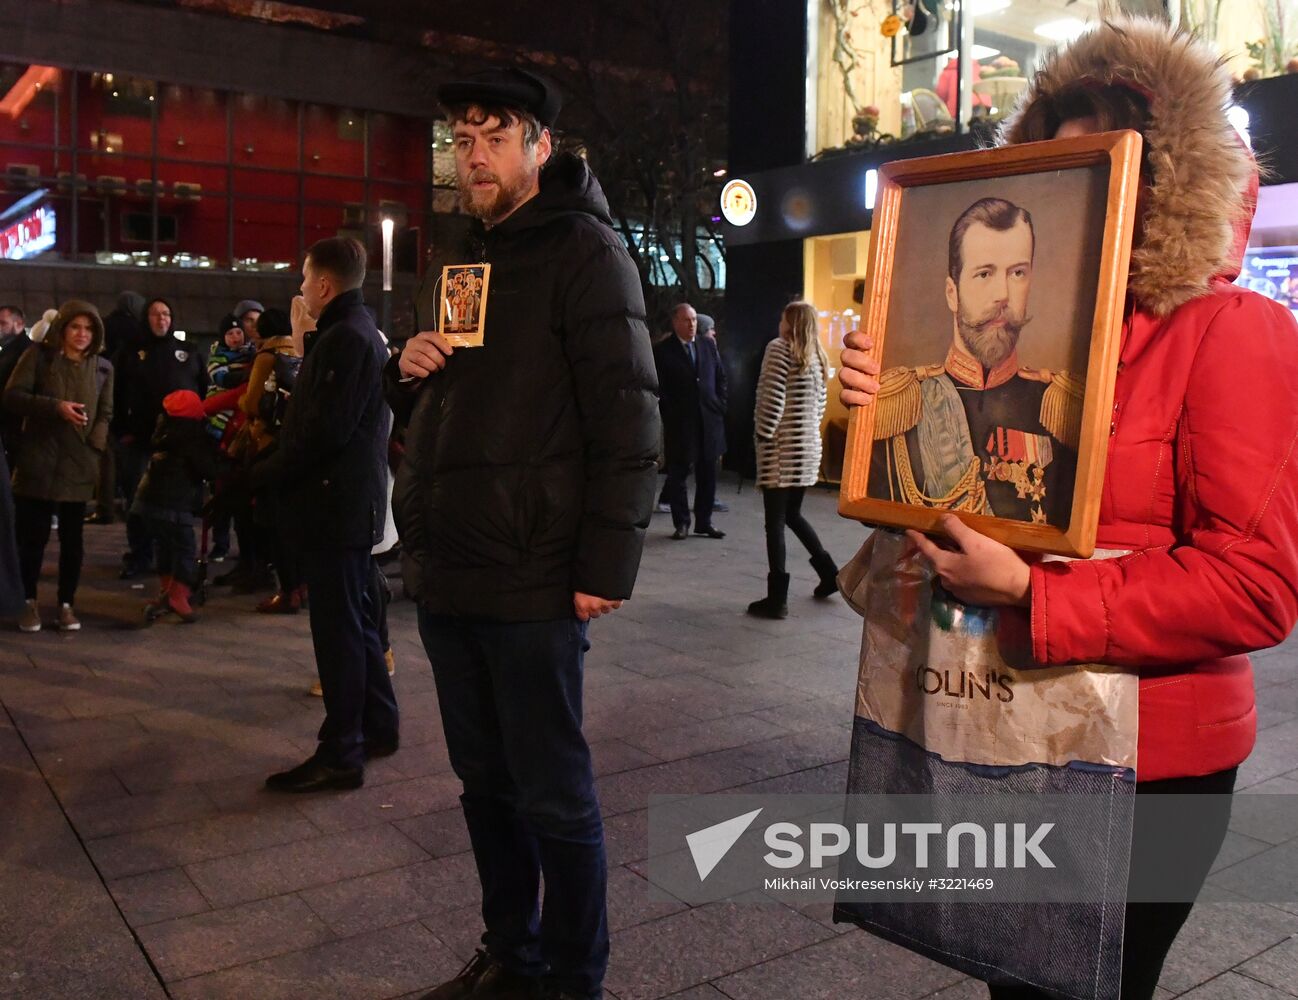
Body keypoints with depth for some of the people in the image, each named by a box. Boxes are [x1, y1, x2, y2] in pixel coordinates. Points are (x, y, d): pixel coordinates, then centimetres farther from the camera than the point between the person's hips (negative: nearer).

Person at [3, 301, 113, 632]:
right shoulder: (39, 357, 2)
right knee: (33, 534, 1)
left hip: (79, 464, 2)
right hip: (38, 461, -2)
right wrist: (55, 407, -18)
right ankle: (28, 601, 16)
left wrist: (95, 445, -7)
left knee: (72, 537, 6)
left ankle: (66, 604, 15)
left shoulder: (103, 367, 9)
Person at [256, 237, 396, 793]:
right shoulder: (359, 332, 17)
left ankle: (340, 754, 4)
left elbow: (324, 430, -23)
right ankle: (378, 726, 29)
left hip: (335, 504, -10)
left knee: (339, 627, -4)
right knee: (356, 620, 17)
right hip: (351, 502, 10)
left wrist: (261, 476, -15)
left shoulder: (345, 337, -16)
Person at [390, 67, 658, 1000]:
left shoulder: (583, 250, -5)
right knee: (486, 783, 16)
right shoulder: (471, 257, 18)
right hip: (449, 574, 8)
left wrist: (607, 565, -20)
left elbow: (626, 419, -14)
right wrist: (410, 370, 3)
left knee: (553, 796, 3)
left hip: (530, 581, -7)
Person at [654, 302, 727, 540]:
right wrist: (670, 412, -10)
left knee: (707, 475, 9)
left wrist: (720, 406, 6)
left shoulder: (708, 345, 9)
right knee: (678, 474, 3)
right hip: (679, 422, -4)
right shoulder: (663, 350, -4)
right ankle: (681, 523, 13)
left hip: (709, 420, 4)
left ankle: (704, 522, 19)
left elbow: (721, 377, 14)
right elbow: (659, 387, -6)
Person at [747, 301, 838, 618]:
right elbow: (820, 405, 16)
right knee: (793, 514, 22)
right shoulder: (817, 357, 15)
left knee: (775, 522, -4)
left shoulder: (779, 348, -8)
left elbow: (773, 398, -16)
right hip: (809, 447, 8)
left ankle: (777, 598, -3)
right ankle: (829, 573, 25)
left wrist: (762, 434, -7)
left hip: (781, 448, -8)